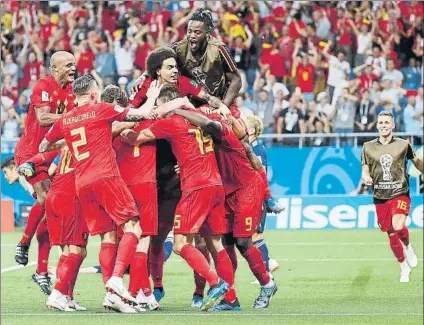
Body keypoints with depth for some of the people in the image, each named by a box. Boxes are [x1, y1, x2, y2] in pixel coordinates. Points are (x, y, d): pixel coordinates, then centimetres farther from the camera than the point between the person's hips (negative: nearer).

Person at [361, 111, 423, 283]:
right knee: (391, 236, 6)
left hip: (400, 194, -2)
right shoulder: (368, 147, 3)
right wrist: (366, 177, -18)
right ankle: (404, 268, 27)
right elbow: (365, 171, 4)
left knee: (398, 226, -27)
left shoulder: (403, 145, -1)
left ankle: (408, 247, 6)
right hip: (380, 197, 2)